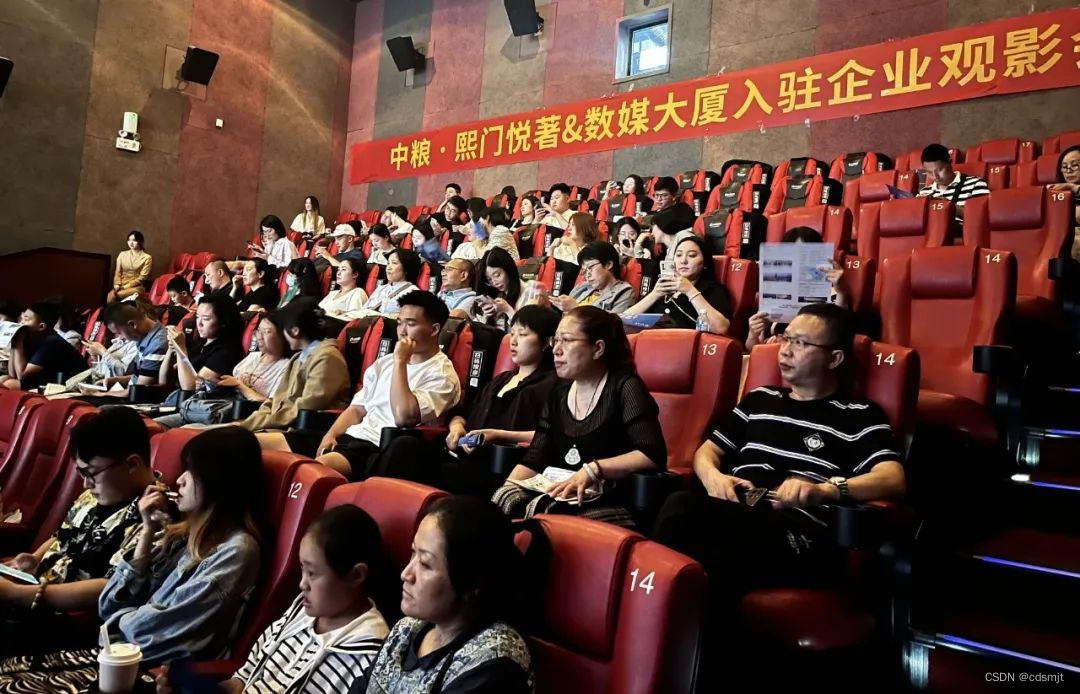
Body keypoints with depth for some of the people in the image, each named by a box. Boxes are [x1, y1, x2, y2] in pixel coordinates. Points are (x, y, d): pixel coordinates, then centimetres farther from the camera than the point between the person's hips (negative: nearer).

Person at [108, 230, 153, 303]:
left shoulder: (147, 258, 1)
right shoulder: (122, 254, 15)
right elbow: (118, 273, 11)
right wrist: (117, 285, -9)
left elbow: (142, 278, -5)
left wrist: (126, 286, -12)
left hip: (136, 287, -3)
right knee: (108, 300, -29)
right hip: (121, 287, 3)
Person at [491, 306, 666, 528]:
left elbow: (654, 455, -17)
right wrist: (504, 491, -9)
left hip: (607, 506, -5)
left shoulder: (625, 386, -5)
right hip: (560, 499, 6)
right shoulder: (559, 393, 14)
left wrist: (593, 469, -24)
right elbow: (534, 459, 8)